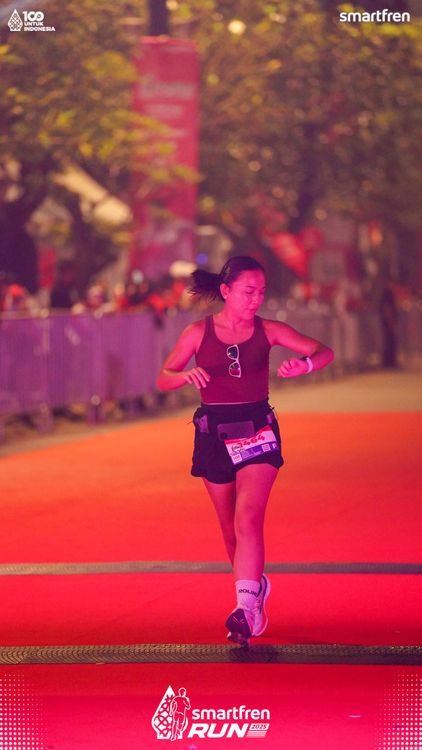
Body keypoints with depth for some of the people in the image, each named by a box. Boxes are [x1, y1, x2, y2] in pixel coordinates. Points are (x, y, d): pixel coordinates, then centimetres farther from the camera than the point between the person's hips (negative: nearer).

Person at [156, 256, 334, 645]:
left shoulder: (268, 331, -1)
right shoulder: (199, 332, -2)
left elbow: (324, 351, -4)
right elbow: (163, 379, 2)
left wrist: (306, 364, -27)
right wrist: (188, 375, -21)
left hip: (258, 430, -2)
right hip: (214, 433, 2)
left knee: (248, 519, -20)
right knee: (231, 528, 12)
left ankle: (246, 607, -27)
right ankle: (256, 584, 37)